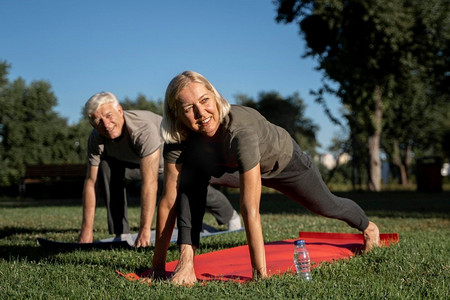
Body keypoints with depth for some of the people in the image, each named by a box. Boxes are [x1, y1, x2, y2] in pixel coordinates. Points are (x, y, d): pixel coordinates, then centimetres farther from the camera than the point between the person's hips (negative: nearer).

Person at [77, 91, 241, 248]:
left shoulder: (144, 129, -44)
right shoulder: (96, 139, -25)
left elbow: (149, 183, -46)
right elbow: (91, 181, -19)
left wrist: (144, 230, -48)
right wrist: (86, 229, -22)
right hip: (135, 163, 4)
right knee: (107, 168, -21)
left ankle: (230, 216, 36)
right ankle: (120, 234, -12)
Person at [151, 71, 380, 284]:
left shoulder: (240, 133, -47)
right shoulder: (178, 139, -32)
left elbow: (250, 211, -48)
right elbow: (169, 201, -29)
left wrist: (260, 273, -46)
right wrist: (158, 265, -28)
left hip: (284, 161, -3)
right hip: (235, 167, 3)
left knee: (327, 206, 21)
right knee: (192, 174, -27)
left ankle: (367, 226, 57)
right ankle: (186, 260, -23)